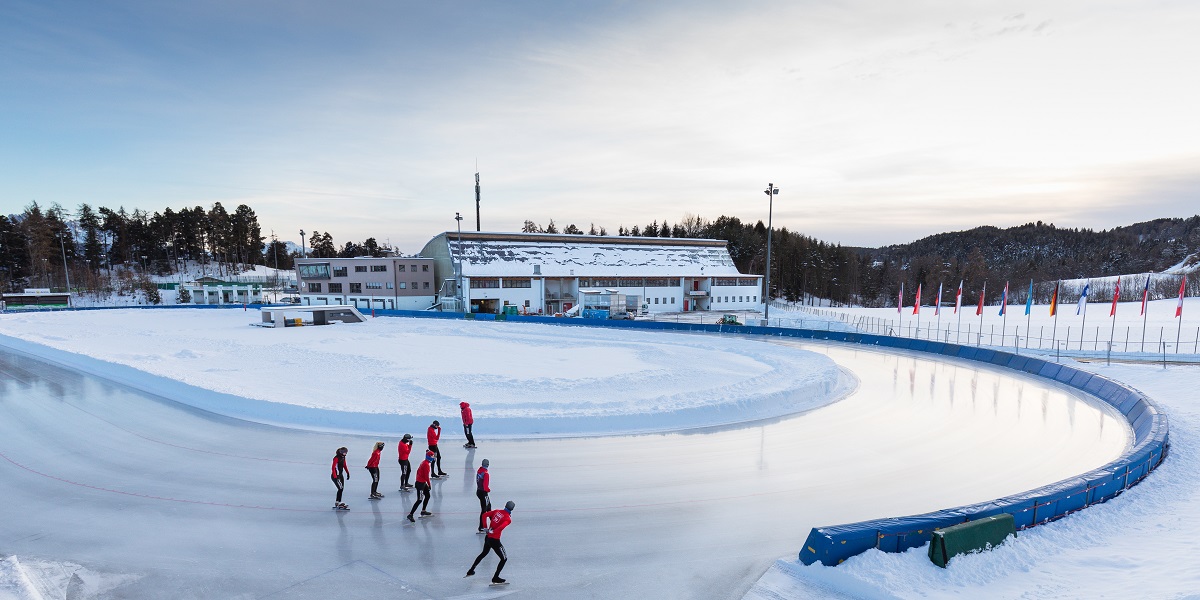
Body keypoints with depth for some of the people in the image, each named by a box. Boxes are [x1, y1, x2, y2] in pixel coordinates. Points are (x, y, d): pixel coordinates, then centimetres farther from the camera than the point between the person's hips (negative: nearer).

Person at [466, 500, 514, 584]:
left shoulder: (497, 511, 4)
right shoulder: (508, 518, -14)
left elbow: (484, 515, 4)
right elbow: (501, 527, -30)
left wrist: (486, 527, 8)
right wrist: (493, 532, -16)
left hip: (488, 537, 7)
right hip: (494, 540, -7)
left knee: (484, 553, 32)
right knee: (504, 558, 7)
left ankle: (471, 571, 43)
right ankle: (495, 578, 8)